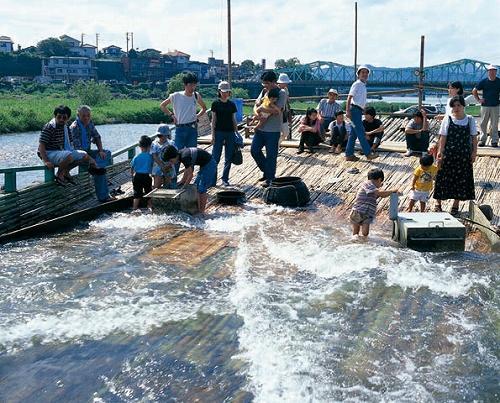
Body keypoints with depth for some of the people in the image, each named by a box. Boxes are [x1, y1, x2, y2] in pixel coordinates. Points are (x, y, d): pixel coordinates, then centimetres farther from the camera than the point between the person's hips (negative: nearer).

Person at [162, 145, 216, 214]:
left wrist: (184, 187, -8)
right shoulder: (181, 154, 2)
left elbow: (190, 175, -20)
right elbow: (188, 170, 15)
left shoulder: (185, 157, -26)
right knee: (196, 187, 11)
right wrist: (182, 181, 14)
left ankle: (201, 211, -3)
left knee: (201, 190, -10)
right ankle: (198, 208, 16)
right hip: (204, 165, 10)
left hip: (209, 164, -10)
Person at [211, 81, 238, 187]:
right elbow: (213, 120, 0)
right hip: (219, 132, -3)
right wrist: (213, 135, -4)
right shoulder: (216, 104, 0)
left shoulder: (232, 105, 8)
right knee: (216, 157, -6)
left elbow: (234, 120, 12)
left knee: (228, 158, 5)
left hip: (230, 133, 3)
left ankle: (225, 179, 14)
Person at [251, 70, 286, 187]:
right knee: (254, 150, 9)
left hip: (273, 130, -7)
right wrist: (257, 113, -14)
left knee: (271, 155, 2)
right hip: (261, 128, 7)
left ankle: (270, 178, 16)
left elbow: (277, 110, -22)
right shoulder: (264, 91, 8)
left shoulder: (281, 93, -11)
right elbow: (256, 105, 9)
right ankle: (266, 171, 28)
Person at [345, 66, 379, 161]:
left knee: (353, 134, 9)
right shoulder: (356, 84, -6)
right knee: (361, 132, -9)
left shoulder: (363, 86, 20)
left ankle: (349, 154, 11)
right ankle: (368, 153, -11)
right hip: (354, 109, -9)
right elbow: (349, 97, -13)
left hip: (359, 111, 9)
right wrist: (347, 111, -20)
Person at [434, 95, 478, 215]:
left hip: (464, 155, 2)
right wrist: (440, 153, -10)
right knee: (444, 178, 4)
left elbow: (474, 138, 3)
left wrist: (474, 152, -1)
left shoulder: (470, 120, 0)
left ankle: (455, 205, 20)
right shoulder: (447, 120, -4)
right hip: (449, 154, -1)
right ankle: (438, 203, 19)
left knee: (461, 179, 7)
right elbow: (443, 138, -5)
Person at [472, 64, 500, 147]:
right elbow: (474, 91, 12)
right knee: (483, 124, 4)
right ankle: (483, 140, 13)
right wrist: (478, 99, 4)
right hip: (485, 106, 1)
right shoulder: (484, 81, 2)